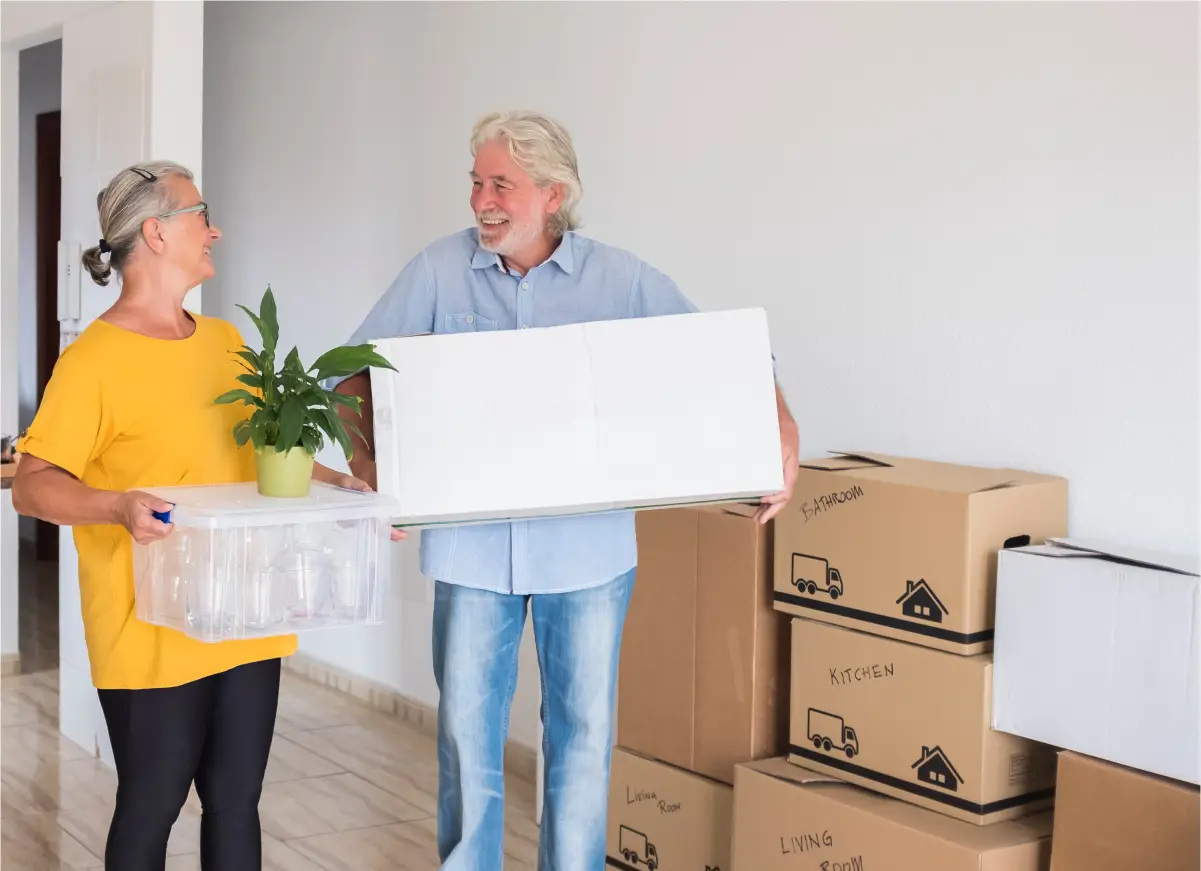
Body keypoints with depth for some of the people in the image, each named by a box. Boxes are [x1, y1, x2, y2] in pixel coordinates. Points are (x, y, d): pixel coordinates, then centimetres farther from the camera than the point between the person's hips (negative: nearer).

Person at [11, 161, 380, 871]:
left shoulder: (226, 341, 11)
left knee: (236, 801, 13)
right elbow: (32, 485, -14)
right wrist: (118, 507, -30)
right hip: (152, 633, -6)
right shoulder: (93, 360, -11)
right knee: (151, 806, 5)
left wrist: (335, 482, 7)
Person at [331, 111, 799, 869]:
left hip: (588, 546, 0)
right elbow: (360, 371, 0)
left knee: (584, 728, 11)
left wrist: (781, 433, -18)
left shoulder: (626, 281, -3)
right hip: (472, 544, 1)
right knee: (466, 725, 11)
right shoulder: (441, 272, -2)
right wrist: (367, 454, -18)